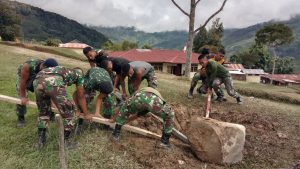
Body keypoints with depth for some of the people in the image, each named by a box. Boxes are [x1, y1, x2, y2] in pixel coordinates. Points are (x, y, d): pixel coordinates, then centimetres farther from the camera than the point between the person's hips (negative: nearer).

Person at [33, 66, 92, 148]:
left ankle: (41, 140, 38)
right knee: (69, 113, 12)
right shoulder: (78, 72, 30)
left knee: (43, 112, 30)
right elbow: (81, 96, 29)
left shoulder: (64, 71, 43)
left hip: (37, 81, 7)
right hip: (53, 82, -7)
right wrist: (86, 114, 37)